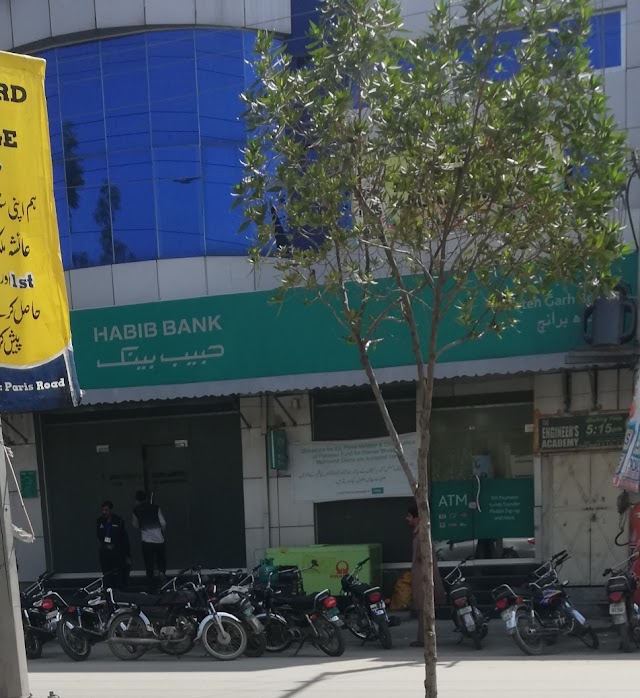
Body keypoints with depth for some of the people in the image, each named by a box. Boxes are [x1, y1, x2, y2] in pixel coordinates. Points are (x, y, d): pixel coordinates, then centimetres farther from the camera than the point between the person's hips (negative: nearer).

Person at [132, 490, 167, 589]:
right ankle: (162, 571, -9)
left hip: (146, 541, 0)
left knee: (149, 566, 7)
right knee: (161, 559, 19)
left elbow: (136, 526, 10)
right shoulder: (156, 508, -2)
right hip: (159, 539, 0)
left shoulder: (136, 511, -1)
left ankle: (150, 585, 6)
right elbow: (163, 523, -3)